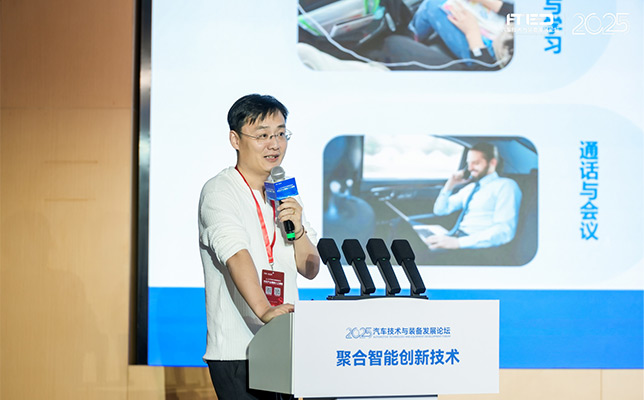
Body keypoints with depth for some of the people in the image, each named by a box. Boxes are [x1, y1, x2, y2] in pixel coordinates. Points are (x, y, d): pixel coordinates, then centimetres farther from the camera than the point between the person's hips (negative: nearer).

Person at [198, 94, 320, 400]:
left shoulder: (285, 195, 15)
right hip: (237, 351, -7)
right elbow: (236, 253, -26)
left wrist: (297, 229, -7)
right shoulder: (219, 191, -8)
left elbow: (310, 269, 13)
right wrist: (263, 310, -41)